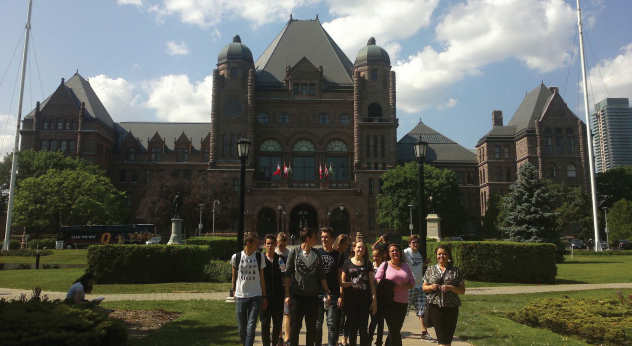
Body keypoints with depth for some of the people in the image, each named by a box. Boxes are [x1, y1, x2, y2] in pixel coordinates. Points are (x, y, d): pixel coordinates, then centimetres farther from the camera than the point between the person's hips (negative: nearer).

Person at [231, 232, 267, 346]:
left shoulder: (259, 257, 1)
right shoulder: (236, 257, -3)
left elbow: (261, 278, 7)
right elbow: (234, 276, 12)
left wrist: (264, 297, 8)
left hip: (255, 296, 0)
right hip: (240, 296, 0)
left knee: (251, 327, -7)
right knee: (242, 328, 8)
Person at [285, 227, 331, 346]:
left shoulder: (316, 254, 8)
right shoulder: (294, 252, -1)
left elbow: (321, 276, 11)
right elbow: (288, 274, -1)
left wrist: (327, 292, 6)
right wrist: (287, 294, -6)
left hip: (312, 296, 3)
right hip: (296, 295, -3)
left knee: (311, 327, 9)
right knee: (295, 326, 3)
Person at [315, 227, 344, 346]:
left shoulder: (338, 255, 4)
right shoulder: (317, 253, 6)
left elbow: (340, 277, 5)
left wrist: (341, 295, -3)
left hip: (333, 294, -1)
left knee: (332, 324, 0)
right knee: (317, 324, 7)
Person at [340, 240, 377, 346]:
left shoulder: (368, 264, 9)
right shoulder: (347, 263, 5)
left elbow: (372, 282, 8)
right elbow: (342, 282, 5)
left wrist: (374, 299, 1)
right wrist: (341, 297, -7)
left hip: (365, 299, 1)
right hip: (351, 300, 0)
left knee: (363, 328, 1)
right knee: (352, 327, 6)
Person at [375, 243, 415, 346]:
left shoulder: (405, 266, 13)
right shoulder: (385, 265, 1)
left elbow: (412, 282, 11)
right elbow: (377, 279, -5)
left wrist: (404, 286, -10)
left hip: (403, 302, 4)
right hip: (389, 302, -4)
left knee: (396, 329, 11)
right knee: (394, 330, -4)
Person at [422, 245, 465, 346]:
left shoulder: (456, 271, 6)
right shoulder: (430, 270, 9)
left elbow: (462, 290, 4)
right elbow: (424, 288, 13)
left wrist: (450, 288, -13)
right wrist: (431, 287, -9)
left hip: (451, 307, 0)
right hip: (435, 306, 0)